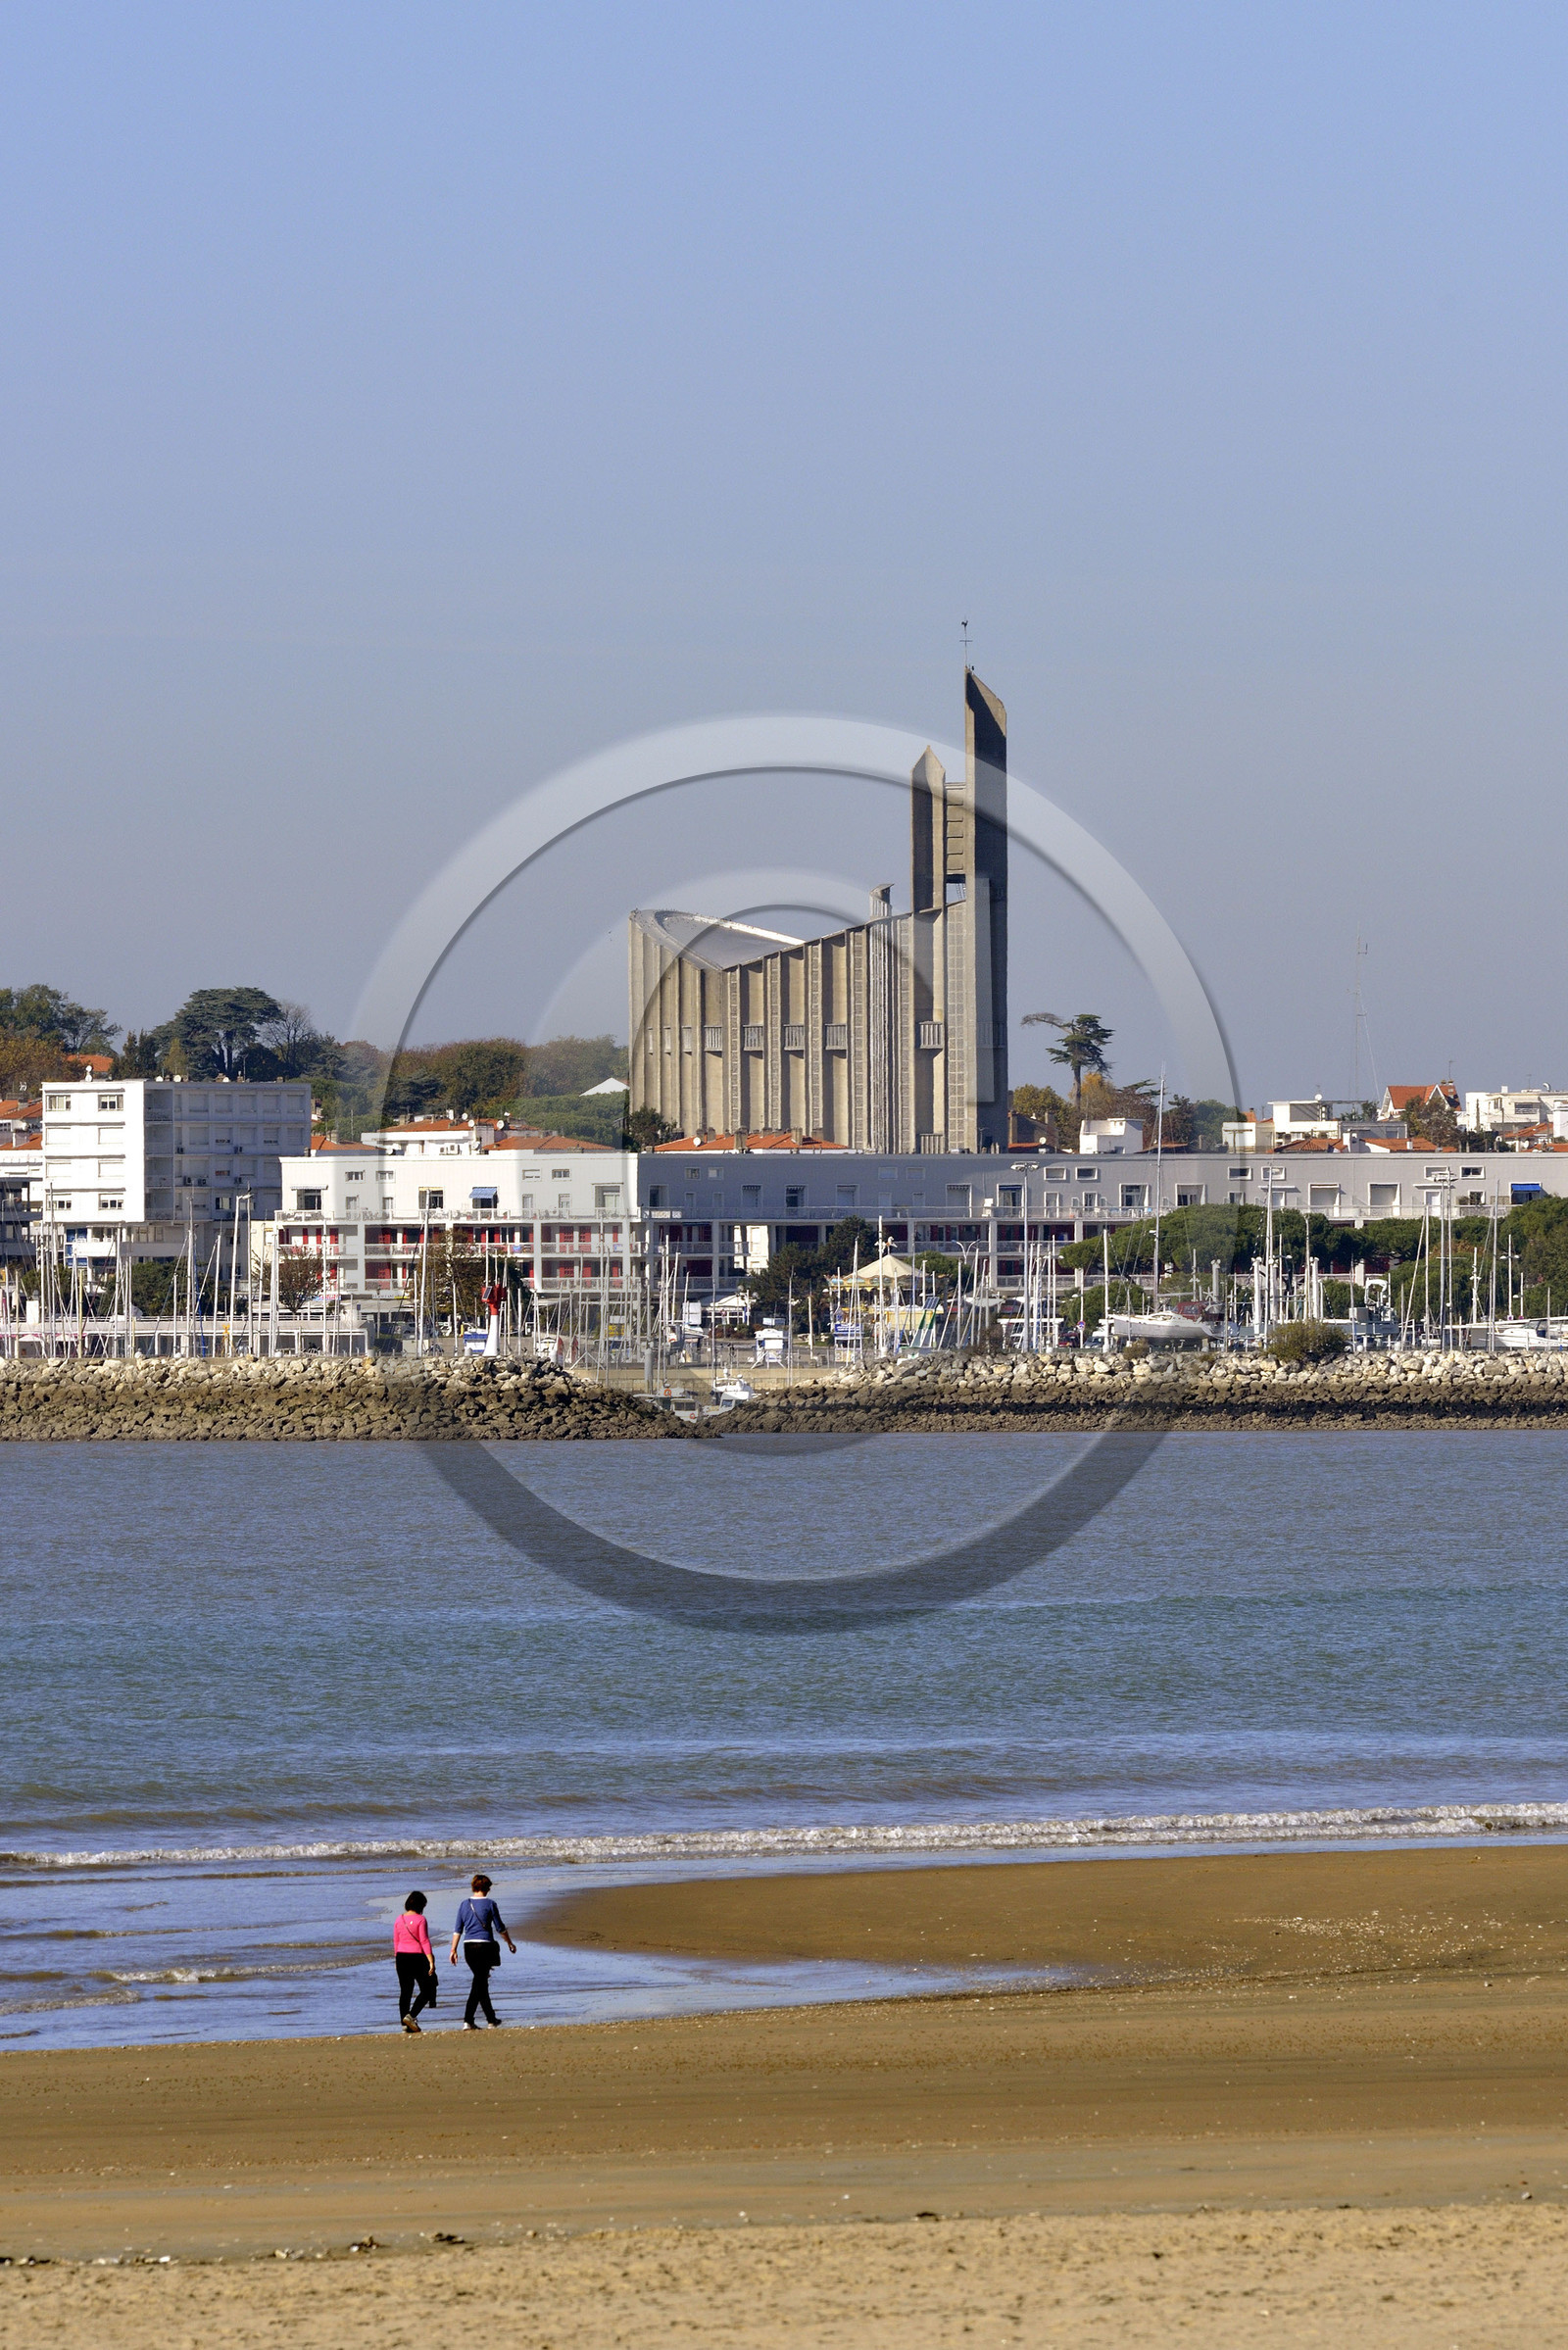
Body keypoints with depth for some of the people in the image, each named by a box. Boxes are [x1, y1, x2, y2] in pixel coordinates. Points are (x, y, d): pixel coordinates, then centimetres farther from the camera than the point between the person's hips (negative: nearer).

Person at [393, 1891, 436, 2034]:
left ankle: (404, 2023, 6)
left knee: (405, 1991, 9)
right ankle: (411, 2016, -14)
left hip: (402, 1957, 5)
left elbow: (395, 1942, 12)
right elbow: (424, 1941, -14)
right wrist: (431, 1962, -14)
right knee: (426, 1991, 4)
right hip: (417, 1957, -5)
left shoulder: (399, 1920, 7)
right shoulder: (420, 1920, -9)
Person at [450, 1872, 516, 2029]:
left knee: (481, 1981, 16)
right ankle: (468, 2020, -5)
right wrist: (510, 1943, 13)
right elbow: (500, 1928, 0)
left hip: (468, 1946, 5)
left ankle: (491, 2018, 21)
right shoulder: (489, 1904, -6)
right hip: (485, 1945, -5)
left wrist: (454, 1950, 10)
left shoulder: (464, 1904, 6)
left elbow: (458, 1929, 6)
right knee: (479, 1982, -2)